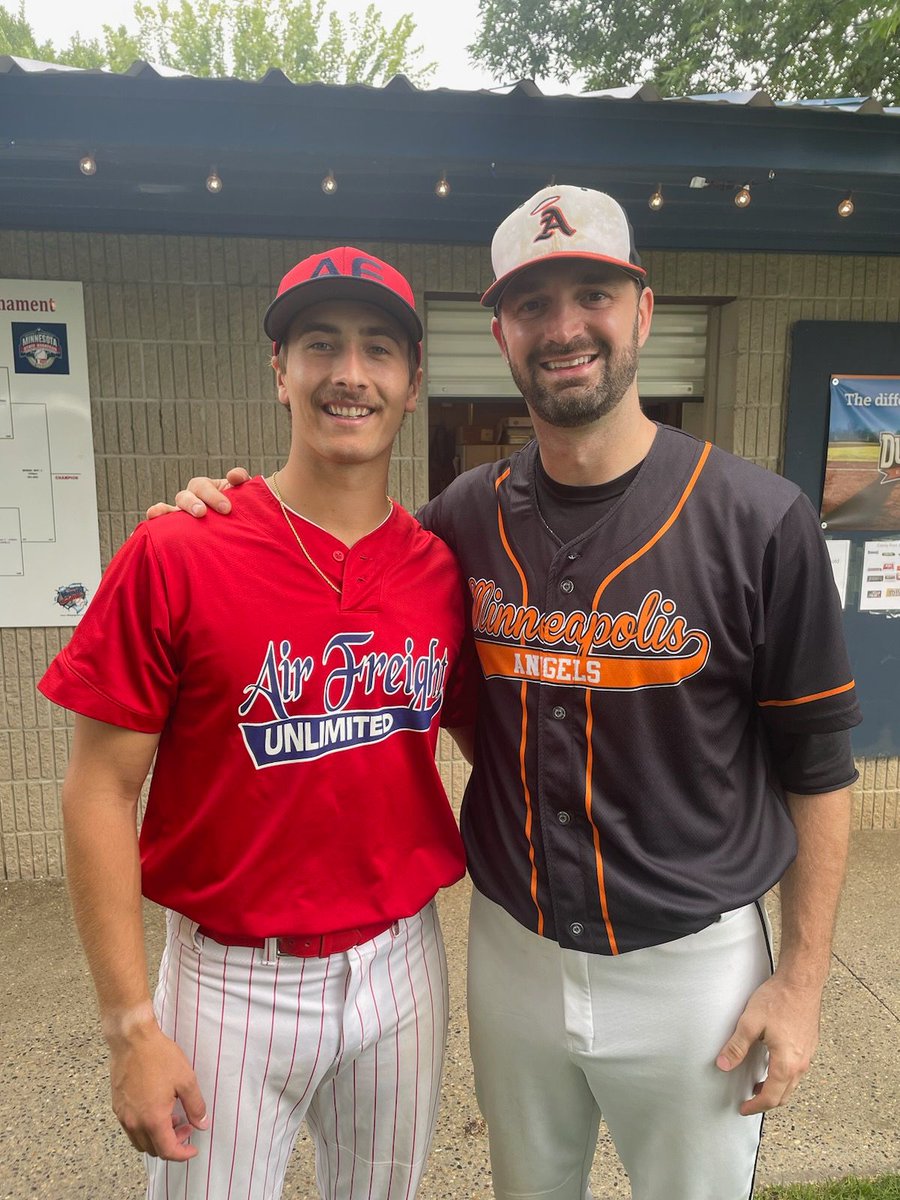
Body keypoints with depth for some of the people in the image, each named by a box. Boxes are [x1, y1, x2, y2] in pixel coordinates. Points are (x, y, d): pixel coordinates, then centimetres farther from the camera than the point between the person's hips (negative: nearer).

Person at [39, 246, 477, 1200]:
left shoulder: (442, 571, -5)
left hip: (400, 966, 4)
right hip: (233, 979, -3)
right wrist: (130, 1024, -11)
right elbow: (100, 794, -11)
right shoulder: (175, 557, -15)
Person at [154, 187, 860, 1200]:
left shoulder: (759, 519, -14)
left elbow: (816, 763, -7)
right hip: (511, 952, 3)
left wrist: (803, 976, -6)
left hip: (692, 962, -2)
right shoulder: (465, 518, -6)